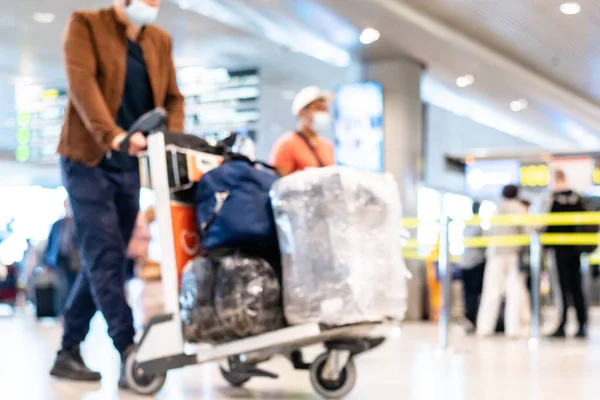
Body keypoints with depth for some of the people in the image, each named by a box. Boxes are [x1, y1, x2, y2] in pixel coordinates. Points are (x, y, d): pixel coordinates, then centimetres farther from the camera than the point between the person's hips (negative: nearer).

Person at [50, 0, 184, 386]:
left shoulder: (161, 41, 12)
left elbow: (173, 98, 13)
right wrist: (112, 134, -32)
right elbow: (82, 82, -18)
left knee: (101, 262, 6)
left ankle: (68, 352, 15)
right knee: (106, 257, -12)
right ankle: (131, 351, -13)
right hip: (88, 160, -5)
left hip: (130, 167, 5)